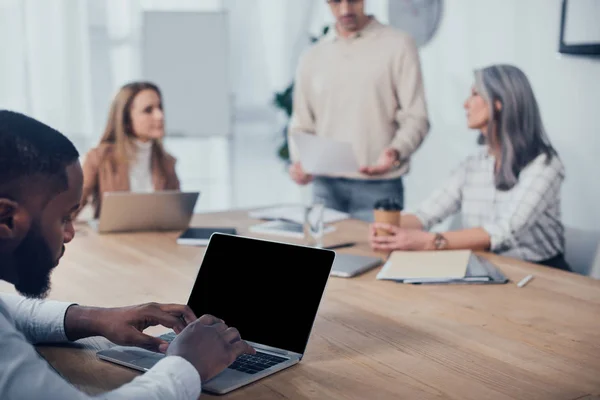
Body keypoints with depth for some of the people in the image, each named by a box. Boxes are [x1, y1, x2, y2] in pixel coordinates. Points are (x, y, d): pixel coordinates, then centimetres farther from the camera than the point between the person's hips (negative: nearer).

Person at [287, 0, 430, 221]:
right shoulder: (312, 58, 12)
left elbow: (415, 118, -4)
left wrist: (395, 153, -22)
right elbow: (301, 125, 14)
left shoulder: (398, 45, 1)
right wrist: (299, 162, -5)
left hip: (378, 187, -3)